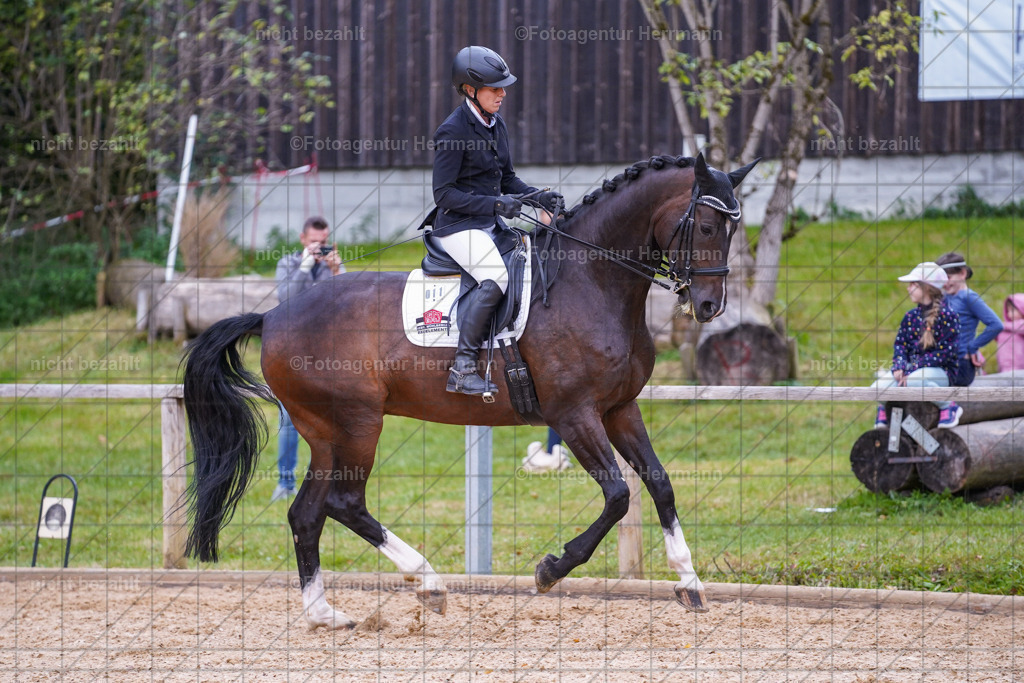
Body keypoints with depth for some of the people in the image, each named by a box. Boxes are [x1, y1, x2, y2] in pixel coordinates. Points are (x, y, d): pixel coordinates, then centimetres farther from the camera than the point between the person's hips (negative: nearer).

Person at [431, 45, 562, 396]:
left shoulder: (496, 125, 12)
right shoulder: (452, 131, -13)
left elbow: (507, 180, 21)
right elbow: (444, 194, -15)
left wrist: (538, 196, 3)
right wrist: (495, 204, -22)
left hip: (491, 224, 9)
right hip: (458, 226, -9)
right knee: (497, 277, -31)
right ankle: (463, 368, -31)